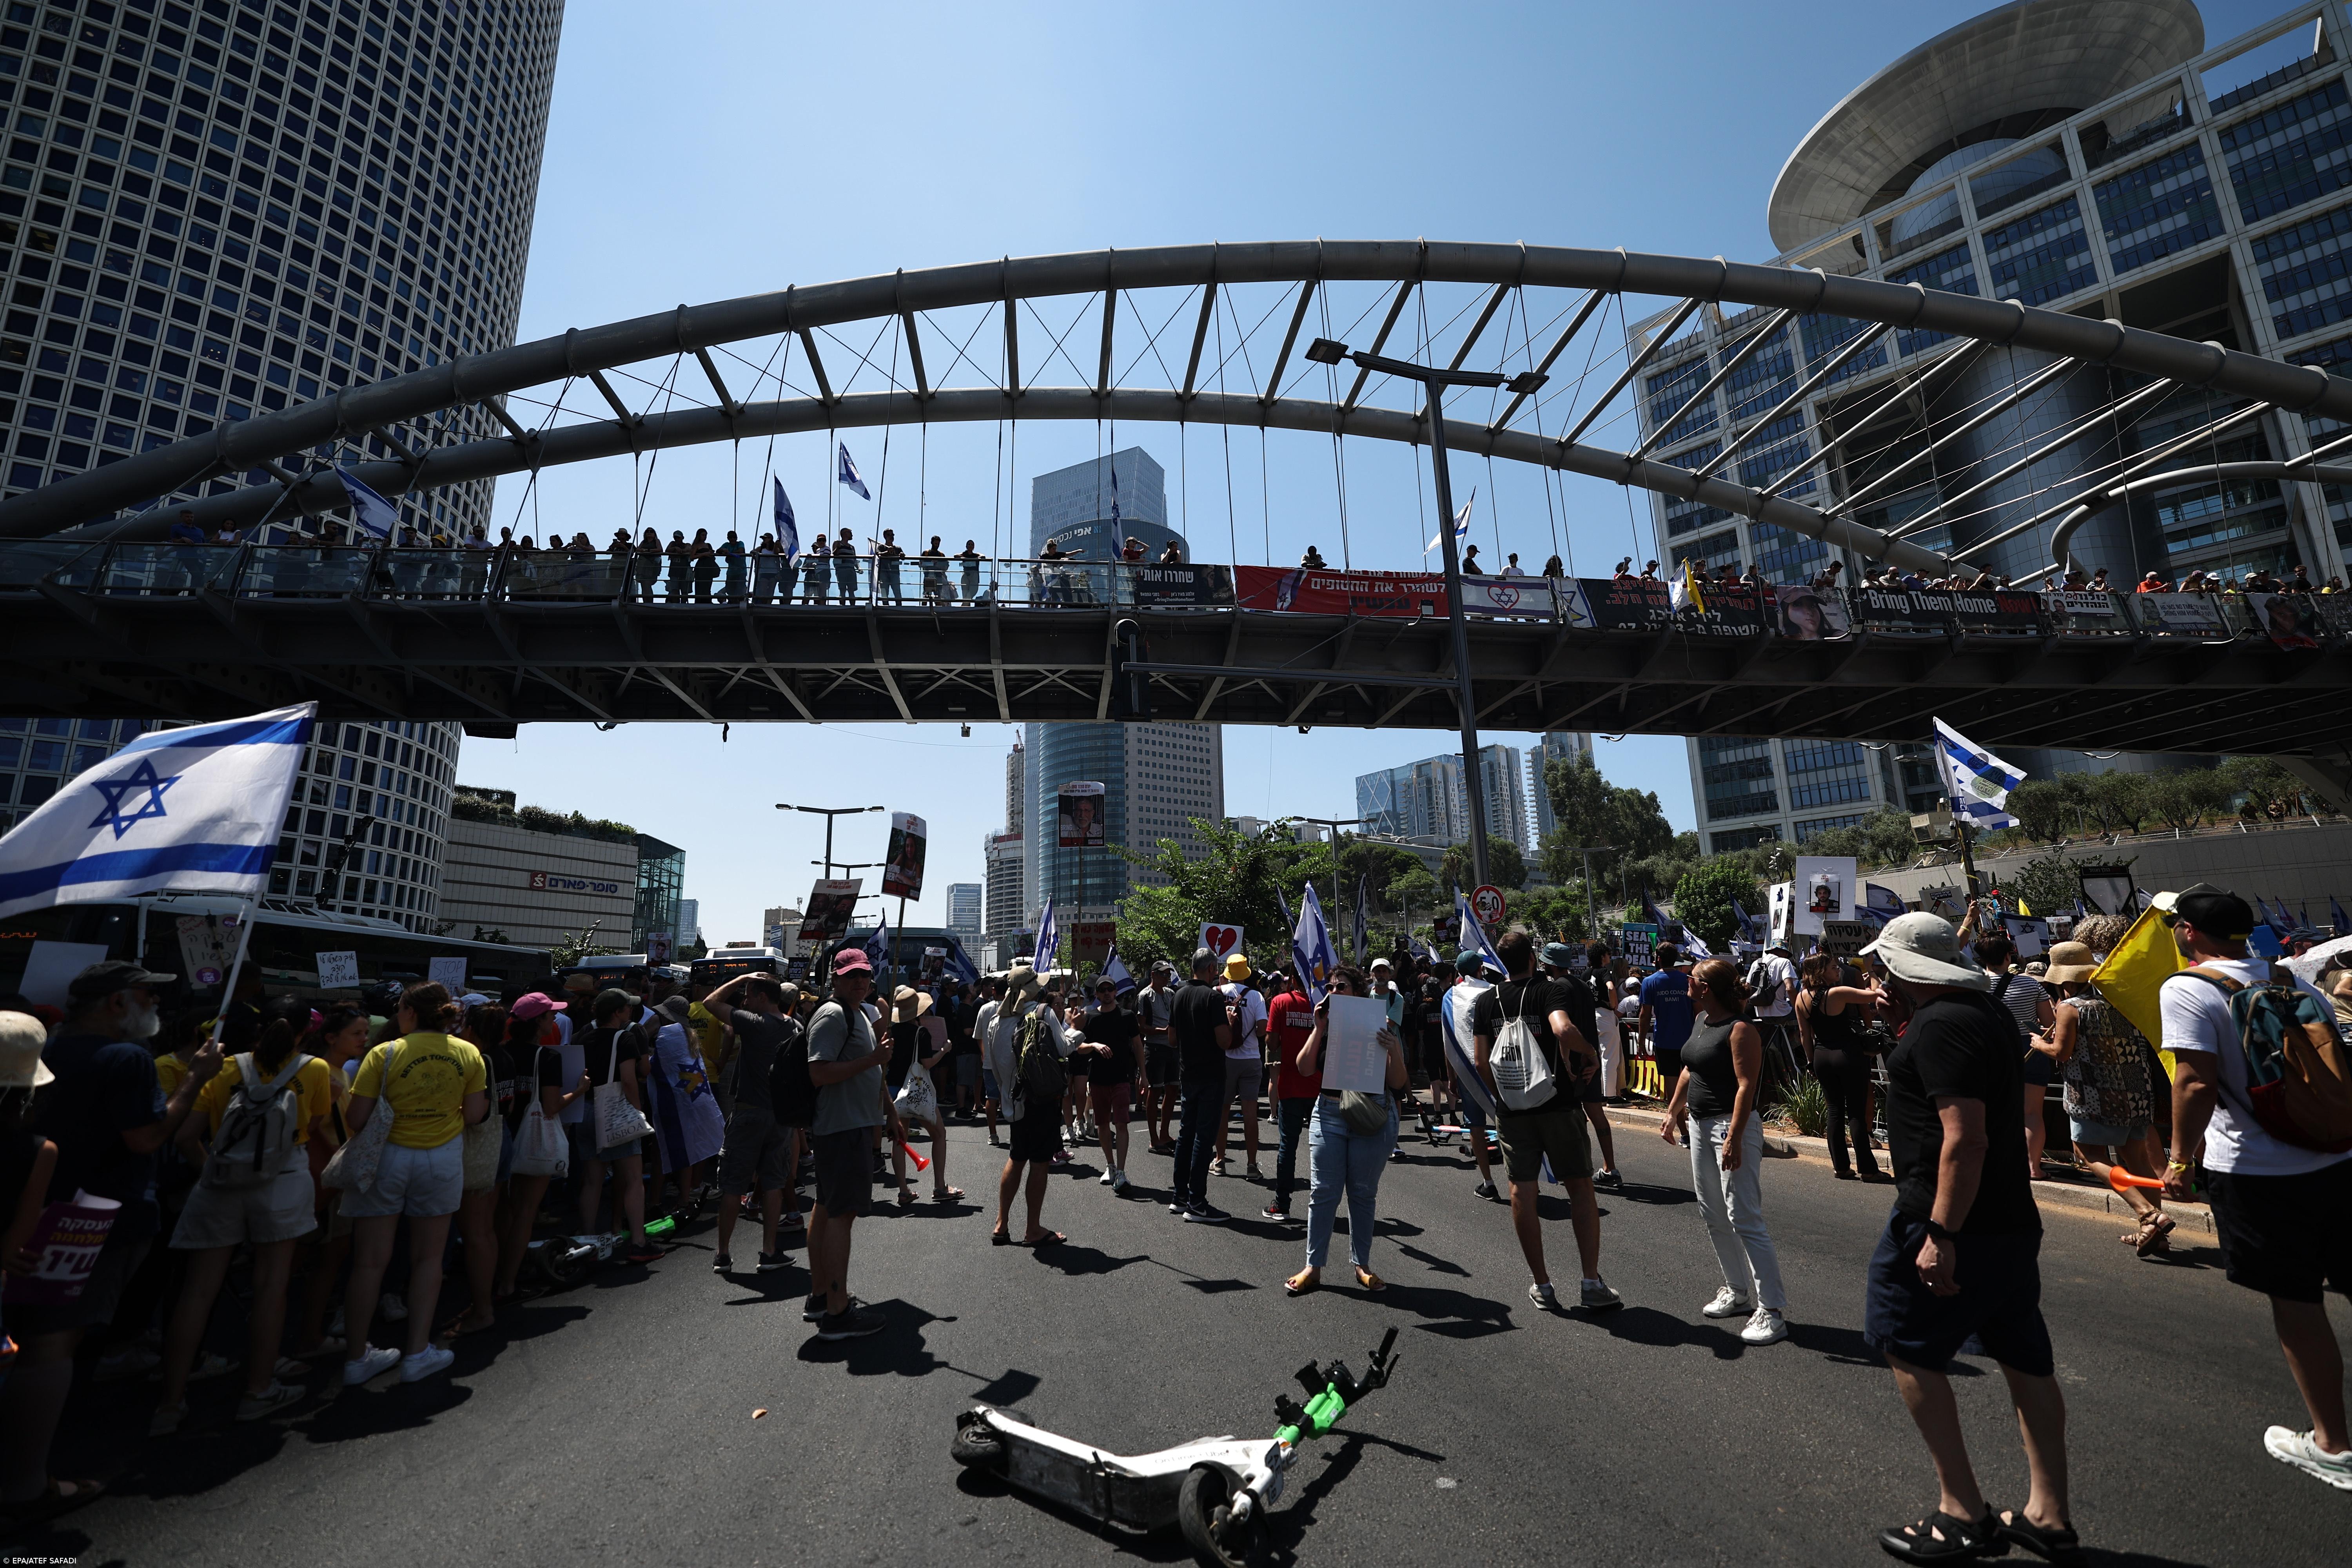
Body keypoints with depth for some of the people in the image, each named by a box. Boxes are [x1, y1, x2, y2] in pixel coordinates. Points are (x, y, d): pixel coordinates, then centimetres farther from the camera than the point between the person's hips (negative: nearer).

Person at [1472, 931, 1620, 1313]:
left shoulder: (1486, 1002, 2)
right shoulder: (1552, 992, -8)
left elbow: (1482, 1062, 0)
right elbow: (1564, 1030, -30)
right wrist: (1591, 1052, -11)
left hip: (1512, 1110, 3)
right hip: (1559, 1106, -2)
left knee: (1523, 1193, 7)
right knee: (1581, 1188, 10)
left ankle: (1542, 1285, 15)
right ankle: (1592, 1282, 11)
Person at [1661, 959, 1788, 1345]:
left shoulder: (1741, 1029, -16)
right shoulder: (1702, 1021, 10)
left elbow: (1746, 1085, -20)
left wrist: (1734, 1138, -24)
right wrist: (1673, 1111, 19)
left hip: (1733, 1127, -9)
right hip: (1700, 1125, 9)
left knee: (1744, 1220, -8)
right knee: (1714, 1216, 15)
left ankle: (1772, 1310, 1)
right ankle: (1738, 1291, 29)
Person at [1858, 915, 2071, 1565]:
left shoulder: (1940, 1025, -21)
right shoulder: (1989, 1013, 9)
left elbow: (1965, 1138, -26)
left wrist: (1941, 1234, -24)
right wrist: (1905, 1018, 13)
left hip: (1954, 1224, -9)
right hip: (2010, 1218, 10)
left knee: (1906, 1347, 4)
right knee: (2026, 1359, 15)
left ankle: (1963, 1513, 10)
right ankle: (2048, 1516, 25)